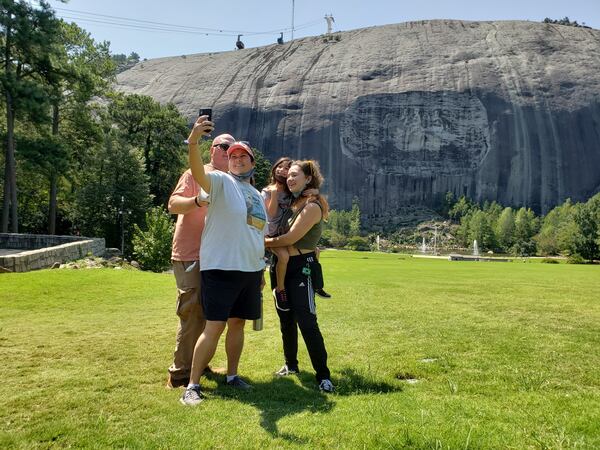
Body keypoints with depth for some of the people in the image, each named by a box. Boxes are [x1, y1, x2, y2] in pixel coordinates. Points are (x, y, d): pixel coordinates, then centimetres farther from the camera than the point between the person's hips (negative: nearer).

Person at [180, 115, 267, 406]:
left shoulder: (257, 195, 17)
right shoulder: (221, 181, -4)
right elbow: (199, 175, -27)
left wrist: (261, 271, 22)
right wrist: (193, 142, -45)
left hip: (250, 270, 7)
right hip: (220, 268, -6)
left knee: (237, 323, 14)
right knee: (214, 326, -7)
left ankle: (232, 375, 28)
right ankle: (192, 386, 2)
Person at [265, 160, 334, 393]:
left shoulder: (312, 206, -13)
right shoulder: (292, 202, 14)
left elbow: (291, 237, -17)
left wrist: (264, 242, -7)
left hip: (301, 267, -8)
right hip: (280, 266, 8)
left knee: (306, 322, -11)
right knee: (286, 319, 16)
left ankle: (323, 375, -2)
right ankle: (290, 364, 32)